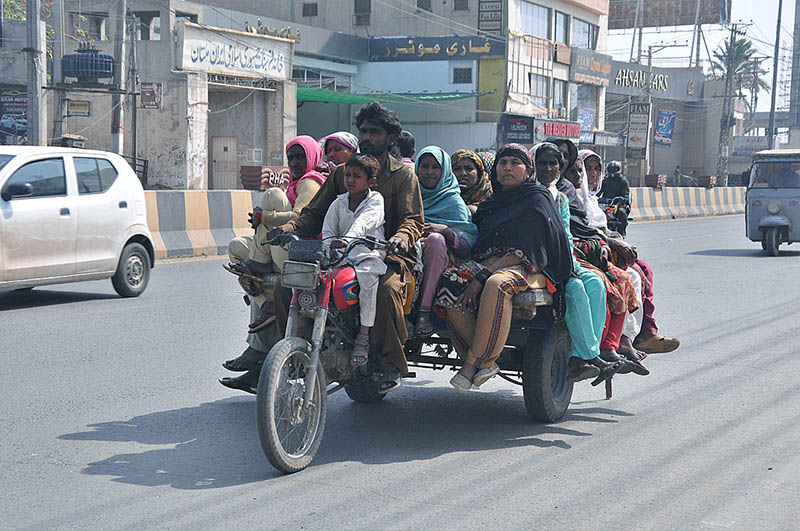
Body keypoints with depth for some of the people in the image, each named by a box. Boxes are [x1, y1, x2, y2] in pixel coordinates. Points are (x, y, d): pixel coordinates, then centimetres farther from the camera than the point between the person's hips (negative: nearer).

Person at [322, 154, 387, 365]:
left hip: (369, 255, -4)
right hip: (342, 258, 4)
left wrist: (347, 238, -40)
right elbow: (327, 231, 10)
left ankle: (364, 335, -26)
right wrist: (330, 245, -14)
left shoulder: (375, 200, 0)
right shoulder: (339, 203, 15)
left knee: (366, 275, -36)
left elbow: (365, 222, -20)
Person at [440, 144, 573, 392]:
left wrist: (482, 276, -19)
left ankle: (475, 361, -31)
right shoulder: (493, 201, 24)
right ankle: (485, 362, -28)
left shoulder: (536, 199, 1)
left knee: (496, 284, -40)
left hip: (524, 268, -6)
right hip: (486, 263, 6)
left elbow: (524, 250, -11)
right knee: (449, 280, -26)